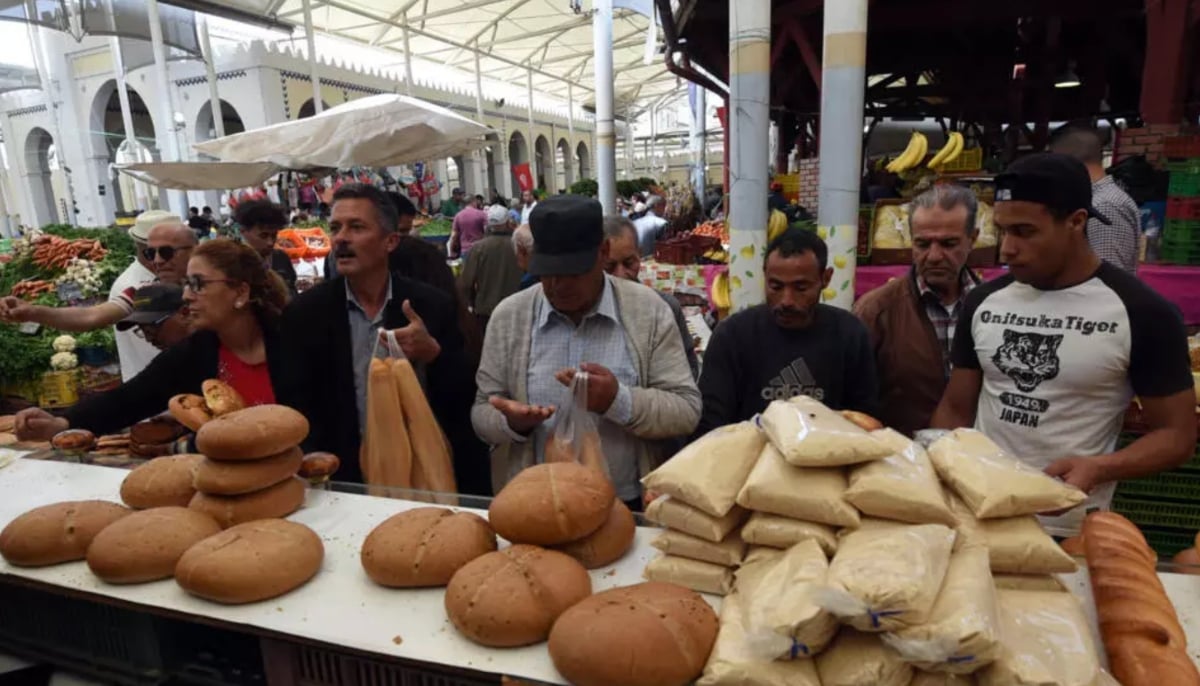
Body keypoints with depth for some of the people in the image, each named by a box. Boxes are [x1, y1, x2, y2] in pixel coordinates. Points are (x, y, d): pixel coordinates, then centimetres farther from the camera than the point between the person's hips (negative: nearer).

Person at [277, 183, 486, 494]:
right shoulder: (305, 313, 0)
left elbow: (465, 399, -1)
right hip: (345, 479, 1)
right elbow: (297, 408, 1)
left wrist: (433, 354, -17)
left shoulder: (432, 305, -1)